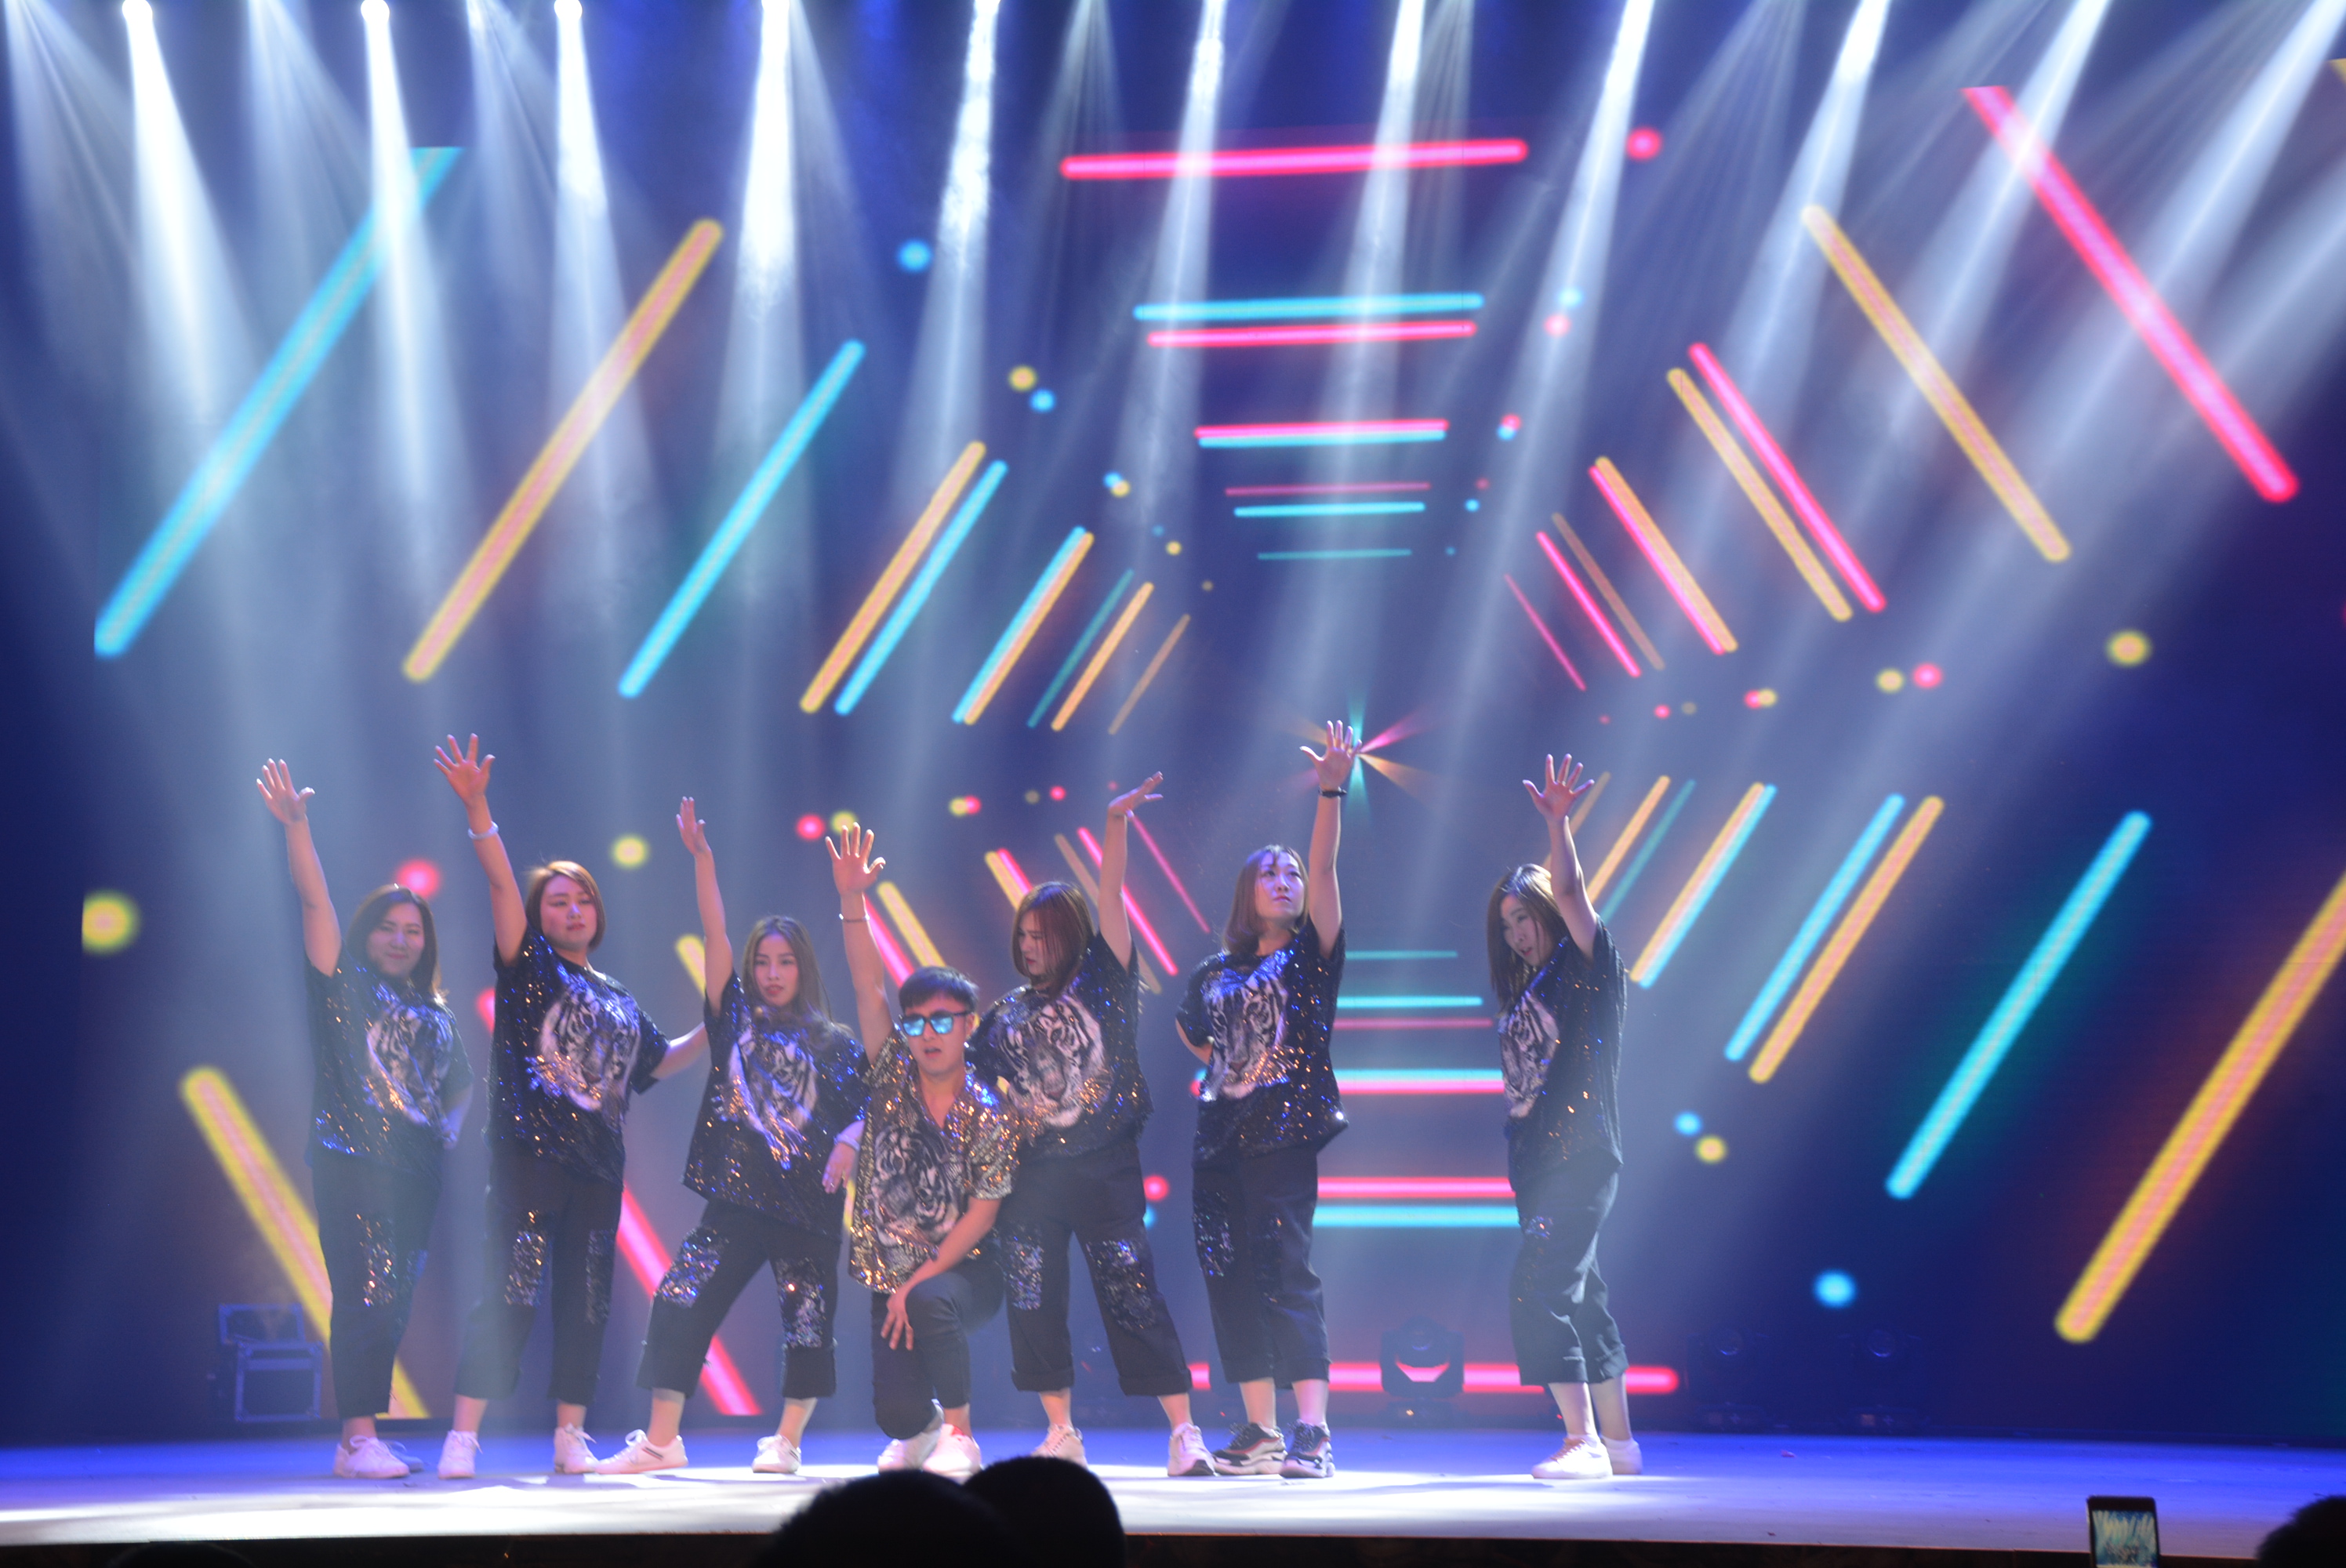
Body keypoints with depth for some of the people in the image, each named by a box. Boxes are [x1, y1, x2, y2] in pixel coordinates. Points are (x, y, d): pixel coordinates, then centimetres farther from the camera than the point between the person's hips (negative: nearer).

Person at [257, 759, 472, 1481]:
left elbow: (459, 1085, 31)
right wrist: (296, 824, -17)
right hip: (351, 1160, -6)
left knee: (393, 1305, 4)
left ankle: (362, 1439, 10)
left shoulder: (436, 1016, 19)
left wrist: (450, 1129, 13)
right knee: (366, 1297, -14)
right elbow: (315, 902, -7)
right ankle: (359, 1439, -14)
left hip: (416, 1171, 6)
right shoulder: (344, 988, 5)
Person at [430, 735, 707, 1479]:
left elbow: (658, 1061, 32)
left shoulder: (618, 998, 20)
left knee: (585, 1299, 6)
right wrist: (476, 808, -20)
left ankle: (571, 1438, 14)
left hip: (597, 1164, 5)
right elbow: (501, 885, -8)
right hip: (527, 1152, -5)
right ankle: (463, 1438, -11)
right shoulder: (529, 967, 5)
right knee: (509, 1291, -12)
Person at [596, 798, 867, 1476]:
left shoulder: (835, 1044, 7)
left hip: (807, 1201, -1)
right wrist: (702, 859, -5)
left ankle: (786, 1441, 16)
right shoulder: (737, 1020, 10)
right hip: (736, 1197, 1)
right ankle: (661, 1440, -4)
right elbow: (714, 939, 2)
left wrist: (849, 1144, -18)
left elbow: (872, 1107, 3)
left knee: (808, 1321, 1)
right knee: (679, 1302, -9)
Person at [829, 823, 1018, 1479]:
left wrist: (920, 1281, -19)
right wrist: (853, 902, -21)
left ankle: (959, 1438, -17)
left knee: (929, 1304, -37)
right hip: (892, 1277, 3)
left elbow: (981, 1214, -12)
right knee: (896, 1414, -8)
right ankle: (925, 1428, 30)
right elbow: (868, 990, -10)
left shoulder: (992, 1118, -9)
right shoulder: (893, 1080, -1)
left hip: (964, 1271, -3)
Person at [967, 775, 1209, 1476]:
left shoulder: (1102, 983, 3)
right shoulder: (1007, 1015, 12)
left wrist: (1115, 824, -15)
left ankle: (1184, 1432, -5)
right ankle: (1061, 1434, 17)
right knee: (1032, 1306, 5)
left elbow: (1112, 898, -7)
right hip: (1031, 1175, 4)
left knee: (1133, 1298, -7)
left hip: (1104, 1168, -4)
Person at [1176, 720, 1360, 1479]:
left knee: (1286, 1273, -13)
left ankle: (1313, 1432, -15)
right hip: (1222, 1133, 5)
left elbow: (1324, 870, -10)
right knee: (1229, 1276, 5)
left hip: (1285, 1130, -5)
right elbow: (1190, 1029, 32)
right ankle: (1261, 1430, 12)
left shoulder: (1311, 954, 3)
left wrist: (1331, 792, -21)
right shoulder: (1216, 974, 14)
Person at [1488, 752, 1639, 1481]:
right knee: (1579, 1298, 12)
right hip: (1535, 1159, 9)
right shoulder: (1526, 988, 18)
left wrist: (1557, 822, -28)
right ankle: (1617, 1441, 20)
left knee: (1539, 1293, -17)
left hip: (1580, 1157, -9)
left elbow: (1569, 893, -17)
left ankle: (1586, 1443, -17)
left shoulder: (1587, 968, -3)